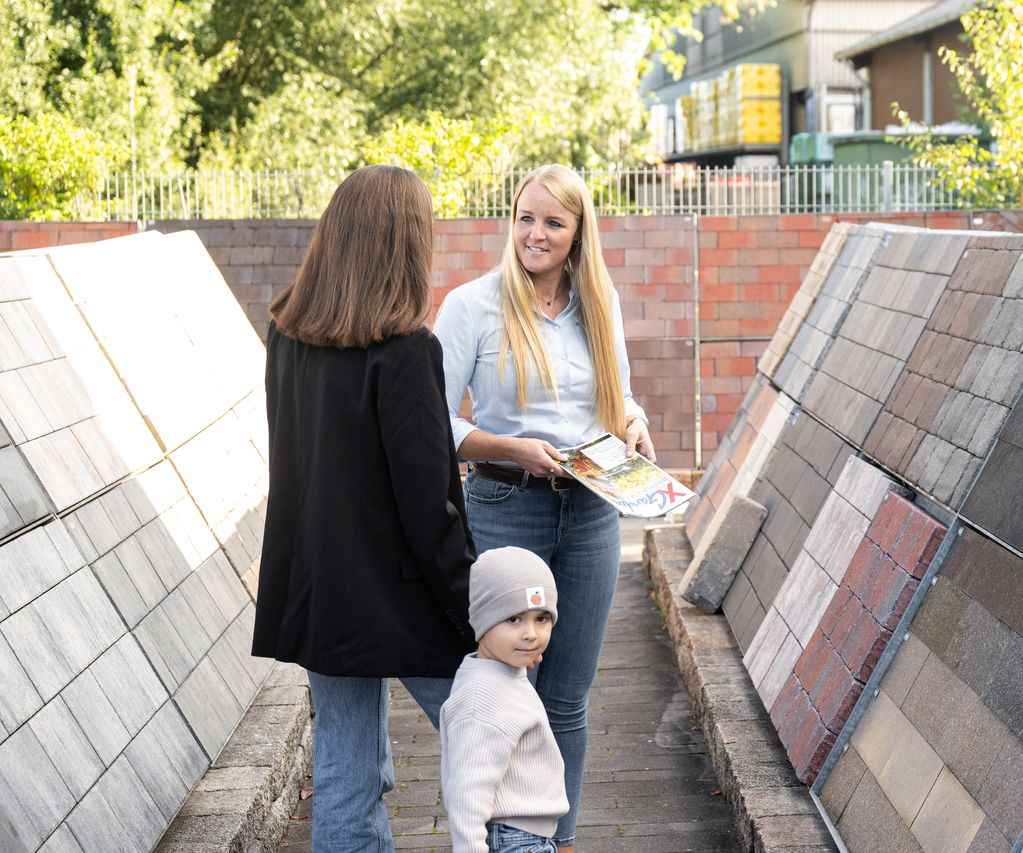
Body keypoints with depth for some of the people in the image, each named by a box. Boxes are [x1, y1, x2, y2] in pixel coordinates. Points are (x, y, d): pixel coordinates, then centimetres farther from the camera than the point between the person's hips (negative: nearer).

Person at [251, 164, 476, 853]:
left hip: (316, 592, 7)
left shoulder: (287, 338, 3)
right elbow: (429, 506, -18)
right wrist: (479, 617, -10)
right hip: (399, 596, -7)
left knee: (345, 779, 13)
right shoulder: (406, 350, -18)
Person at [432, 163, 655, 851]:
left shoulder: (599, 305, 7)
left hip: (591, 515, 4)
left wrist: (635, 427, -4)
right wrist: (511, 448, -23)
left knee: (568, 699, 13)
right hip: (503, 511, -4)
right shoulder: (472, 305, -7)